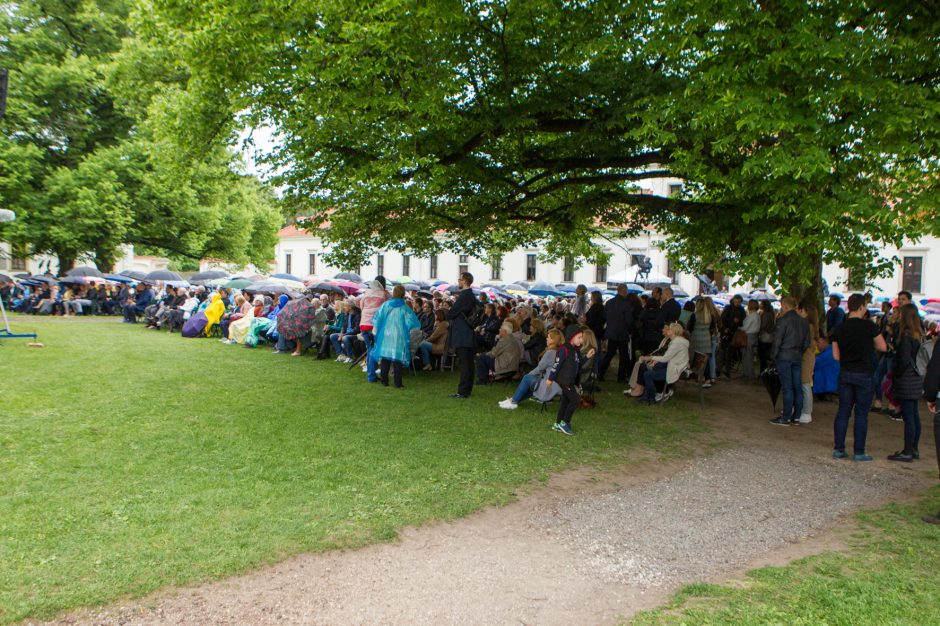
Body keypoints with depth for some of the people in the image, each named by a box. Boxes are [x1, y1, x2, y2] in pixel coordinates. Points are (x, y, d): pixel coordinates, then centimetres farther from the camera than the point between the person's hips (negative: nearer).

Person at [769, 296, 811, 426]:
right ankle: (796, 416, 14)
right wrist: (800, 352, 17)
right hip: (798, 357, 7)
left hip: (784, 356, -7)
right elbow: (806, 342, 12)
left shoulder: (783, 320, -13)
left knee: (787, 387, -5)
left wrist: (773, 355, -3)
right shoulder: (803, 321, 9)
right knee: (797, 387, 9)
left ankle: (786, 418, -2)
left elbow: (777, 340, -13)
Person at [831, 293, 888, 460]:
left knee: (843, 411, 8)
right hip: (864, 374, -4)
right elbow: (883, 347, 0)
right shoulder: (869, 326, -10)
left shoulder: (840, 328, 3)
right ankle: (859, 452, 6)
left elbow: (836, 355, 6)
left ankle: (838, 449, 10)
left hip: (845, 373, 4)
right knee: (861, 413, 2)